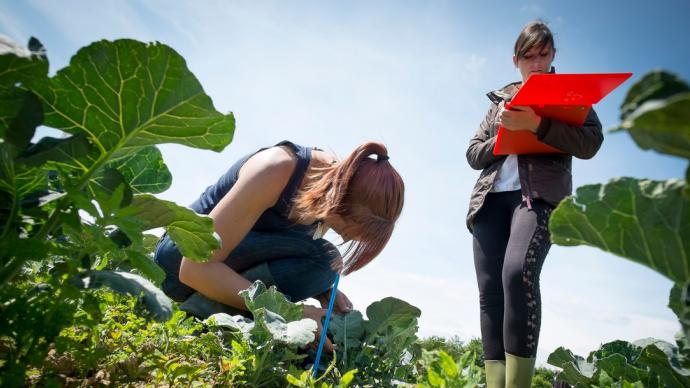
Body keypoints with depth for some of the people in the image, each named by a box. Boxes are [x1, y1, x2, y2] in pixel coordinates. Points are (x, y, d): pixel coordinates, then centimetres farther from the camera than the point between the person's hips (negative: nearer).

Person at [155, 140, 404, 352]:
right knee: (318, 258, -26)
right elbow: (196, 267, -31)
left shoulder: (331, 185, -9)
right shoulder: (277, 170, -31)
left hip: (238, 268, 7)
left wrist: (326, 293, -18)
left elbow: (297, 264, 1)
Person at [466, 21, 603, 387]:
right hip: (491, 198, 4)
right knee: (489, 289, -8)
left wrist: (535, 124, -14)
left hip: (539, 194, -4)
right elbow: (473, 153, 19)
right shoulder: (501, 99, 26)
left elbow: (591, 142, -1)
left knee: (518, 272, -29)